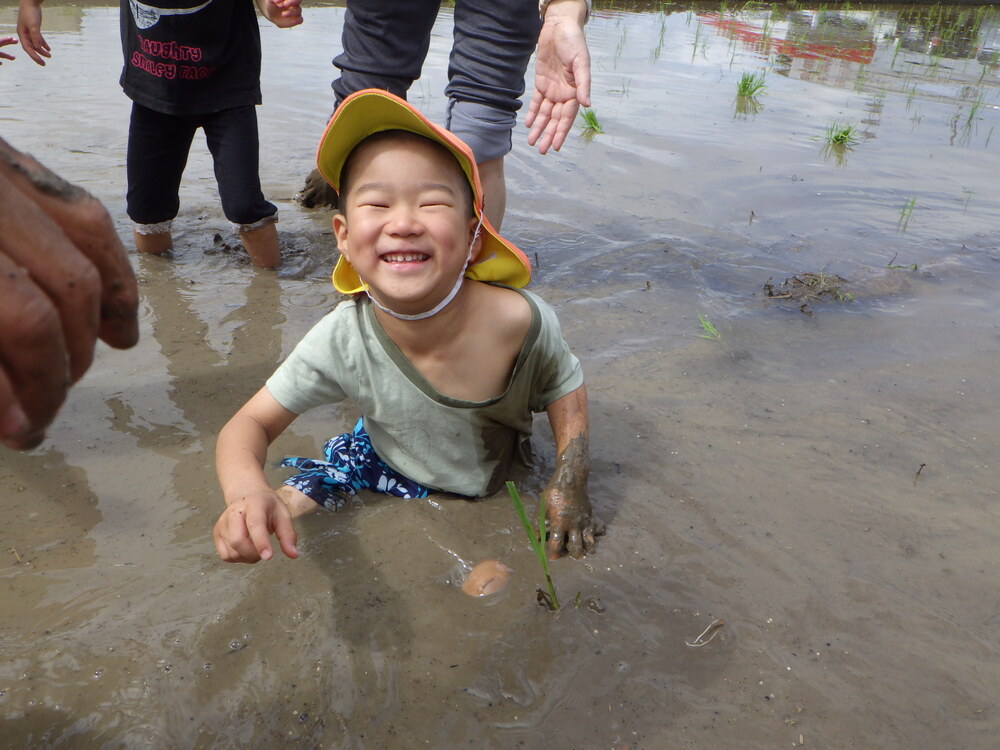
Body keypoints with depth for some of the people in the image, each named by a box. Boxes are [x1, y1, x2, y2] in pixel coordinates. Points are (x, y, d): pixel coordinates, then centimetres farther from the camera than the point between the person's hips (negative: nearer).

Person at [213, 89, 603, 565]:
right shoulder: (341, 342, -31)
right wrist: (248, 493, -45)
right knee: (281, 515, -6)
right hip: (384, 463, 1)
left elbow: (565, 385, -9)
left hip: (489, 483, 0)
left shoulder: (521, 322, -33)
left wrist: (570, 481, -18)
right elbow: (251, 423, -22)